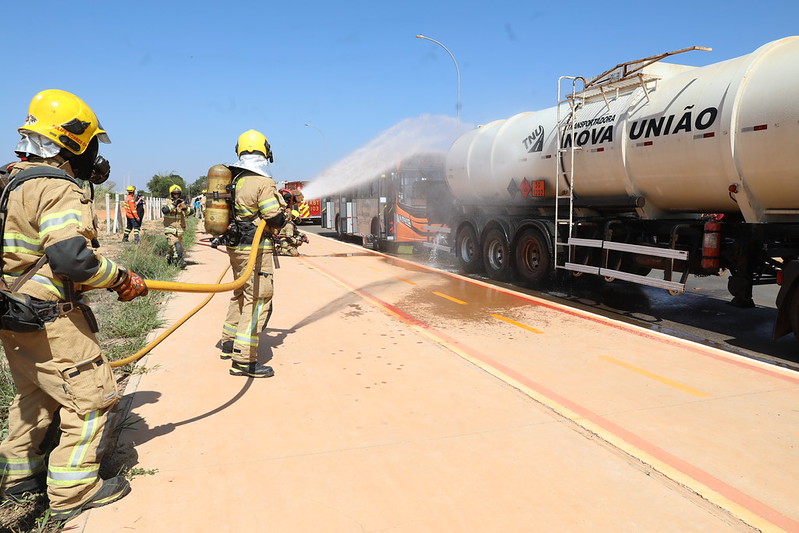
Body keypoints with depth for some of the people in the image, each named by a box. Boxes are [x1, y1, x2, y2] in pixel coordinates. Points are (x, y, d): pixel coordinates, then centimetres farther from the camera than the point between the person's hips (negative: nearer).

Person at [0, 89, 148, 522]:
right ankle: (73, 491, 11)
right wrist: (122, 279, -19)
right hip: (51, 323, -10)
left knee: (36, 396, 25)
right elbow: (70, 257, -30)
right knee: (92, 398, 1)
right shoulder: (59, 189, -19)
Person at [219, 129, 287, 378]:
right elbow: (275, 219, -17)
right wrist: (283, 211, 5)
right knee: (258, 301, -6)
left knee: (241, 293, 23)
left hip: (235, 246, 9)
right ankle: (244, 359, -8)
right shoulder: (263, 182, -15)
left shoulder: (233, 180, 9)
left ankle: (229, 342, 36)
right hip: (255, 249, -9)